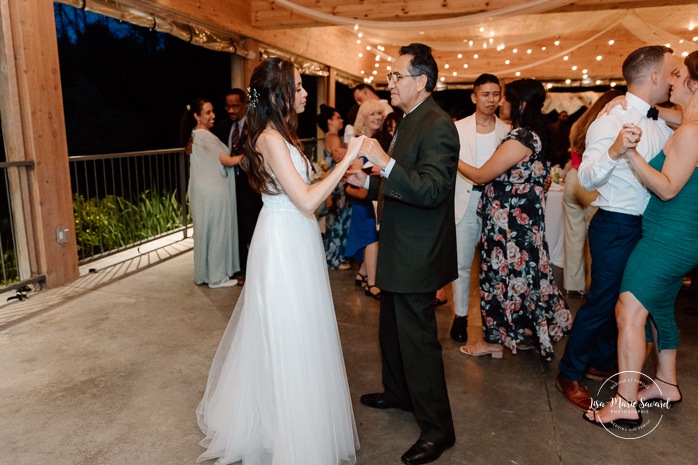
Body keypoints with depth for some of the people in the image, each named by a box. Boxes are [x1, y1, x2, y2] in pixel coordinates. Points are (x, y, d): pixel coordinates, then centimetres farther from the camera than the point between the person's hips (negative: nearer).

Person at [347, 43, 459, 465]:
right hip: (400, 250, 10)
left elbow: (431, 190, -29)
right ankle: (398, 392, 45)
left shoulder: (437, 125, -18)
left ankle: (437, 428, 17)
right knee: (392, 329, 23)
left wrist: (384, 161, -33)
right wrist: (367, 181, 11)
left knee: (418, 338, 0)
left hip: (417, 255, -10)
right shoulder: (410, 121, 13)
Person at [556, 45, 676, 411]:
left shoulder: (660, 124, 7)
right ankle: (570, 374, 16)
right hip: (616, 226, -8)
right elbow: (586, 178, -26)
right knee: (602, 301, -1)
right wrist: (614, 151, -42)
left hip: (644, 225, 8)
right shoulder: (611, 121, -16)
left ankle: (604, 360, 39)